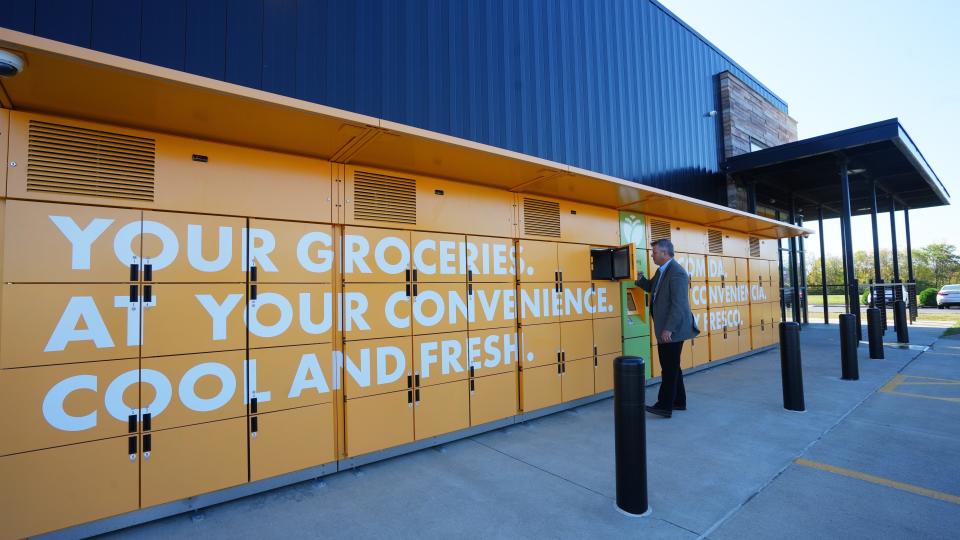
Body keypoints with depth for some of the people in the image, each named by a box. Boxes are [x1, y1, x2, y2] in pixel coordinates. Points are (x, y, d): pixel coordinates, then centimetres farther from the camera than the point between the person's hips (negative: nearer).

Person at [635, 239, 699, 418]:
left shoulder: (677, 272, -19)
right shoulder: (662, 270, 11)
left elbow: (678, 304, -23)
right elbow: (653, 288, 25)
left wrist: (668, 329, -24)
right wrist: (641, 280, 5)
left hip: (672, 330, -10)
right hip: (665, 329, 10)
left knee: (669, 368, -1)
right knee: (671, 367, 17)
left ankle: (665, 406, 8)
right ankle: (679, 401, 29)